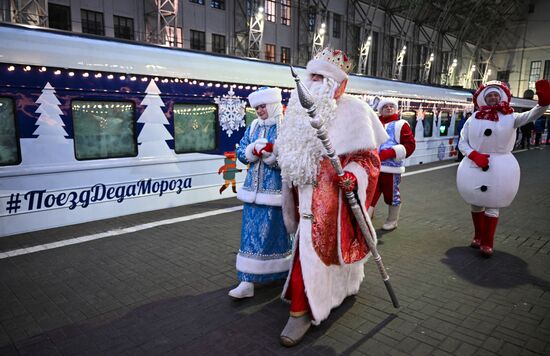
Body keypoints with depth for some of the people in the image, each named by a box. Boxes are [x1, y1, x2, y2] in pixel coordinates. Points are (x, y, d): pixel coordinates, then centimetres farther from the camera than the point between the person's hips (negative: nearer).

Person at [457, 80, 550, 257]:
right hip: (474, 167, 2)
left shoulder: (509, 117, -1)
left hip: (500, 168, -2)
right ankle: (478, 236, 34)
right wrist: (474, 155, -16)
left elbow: (530, 116, -20)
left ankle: (487, 243, 15)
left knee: (492, 206, 2)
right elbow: (462, 143, 1)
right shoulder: (473, 119, 2)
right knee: (476, 204, 14)